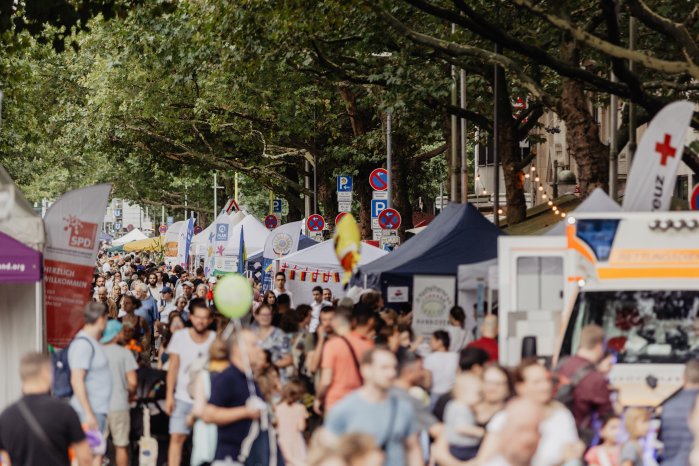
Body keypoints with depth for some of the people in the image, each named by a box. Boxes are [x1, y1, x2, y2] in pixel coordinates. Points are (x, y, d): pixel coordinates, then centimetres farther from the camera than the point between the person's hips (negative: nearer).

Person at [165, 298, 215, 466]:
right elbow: (173, 367, 4)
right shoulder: (180, 337, 2)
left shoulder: (216, 340, -1)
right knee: (176, 437, -5)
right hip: (183, 398, 1)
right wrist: (169, 395, -1)